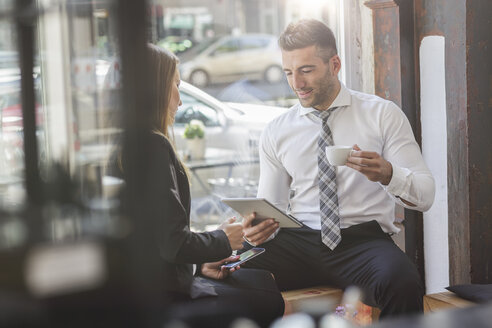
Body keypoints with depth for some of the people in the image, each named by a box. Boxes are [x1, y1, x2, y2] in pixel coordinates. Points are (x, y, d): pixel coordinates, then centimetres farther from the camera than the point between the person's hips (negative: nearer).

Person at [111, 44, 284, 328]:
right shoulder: (153, 145, -18)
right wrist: (223, 240, -3)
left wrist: (200, 264, 13)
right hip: (158, 299, -10)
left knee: (263, 281, 19)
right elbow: (173, 243, -21)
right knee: (269, 304, 2)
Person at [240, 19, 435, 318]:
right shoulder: (276, 132, 13)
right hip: (297, 242, 2)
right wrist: (259, 229, -11)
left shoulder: (383, 114, 4)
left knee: (403, 283, -37)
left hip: (363, 240, -2)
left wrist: (388, 175, -24)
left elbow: (425, 195, -1)